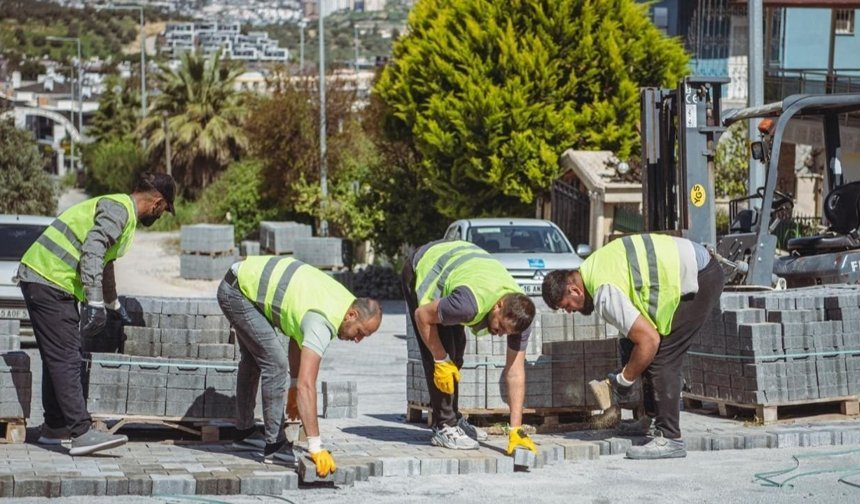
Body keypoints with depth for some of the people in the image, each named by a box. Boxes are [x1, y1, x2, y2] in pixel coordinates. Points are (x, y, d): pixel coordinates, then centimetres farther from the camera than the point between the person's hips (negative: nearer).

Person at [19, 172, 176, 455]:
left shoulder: (122, 213, 23)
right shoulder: (119, 209, -10)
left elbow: (105, 262, 38)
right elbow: (92, 251, -25)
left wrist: (114, 305, 50)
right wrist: (95, 303, -29)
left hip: (44, 281, 11)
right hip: (49, 282, -11)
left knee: (59, 358, 15)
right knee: (65, 360, -14)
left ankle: (55, 428, 23)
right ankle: (82, 433, -19)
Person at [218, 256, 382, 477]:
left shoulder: (342, 299, 0)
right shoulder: (322, 323, -28)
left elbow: (298, 334, 16)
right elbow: (306, 385, -35)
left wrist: (294, 386, 17)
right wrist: (316, 448, -37)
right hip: (237, 290, -10)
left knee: (253, 359, 24)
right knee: (274, 363, -14)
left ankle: (244, 432, 40)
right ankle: (275, 445, -7)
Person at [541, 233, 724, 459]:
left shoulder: (605, 295, -22)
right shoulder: (593, 266, 8)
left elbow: (649, 340, -23)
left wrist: (624, 380, -9)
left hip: (701, 280, -10)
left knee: (661, 358, -11)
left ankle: (669, 439, -9)